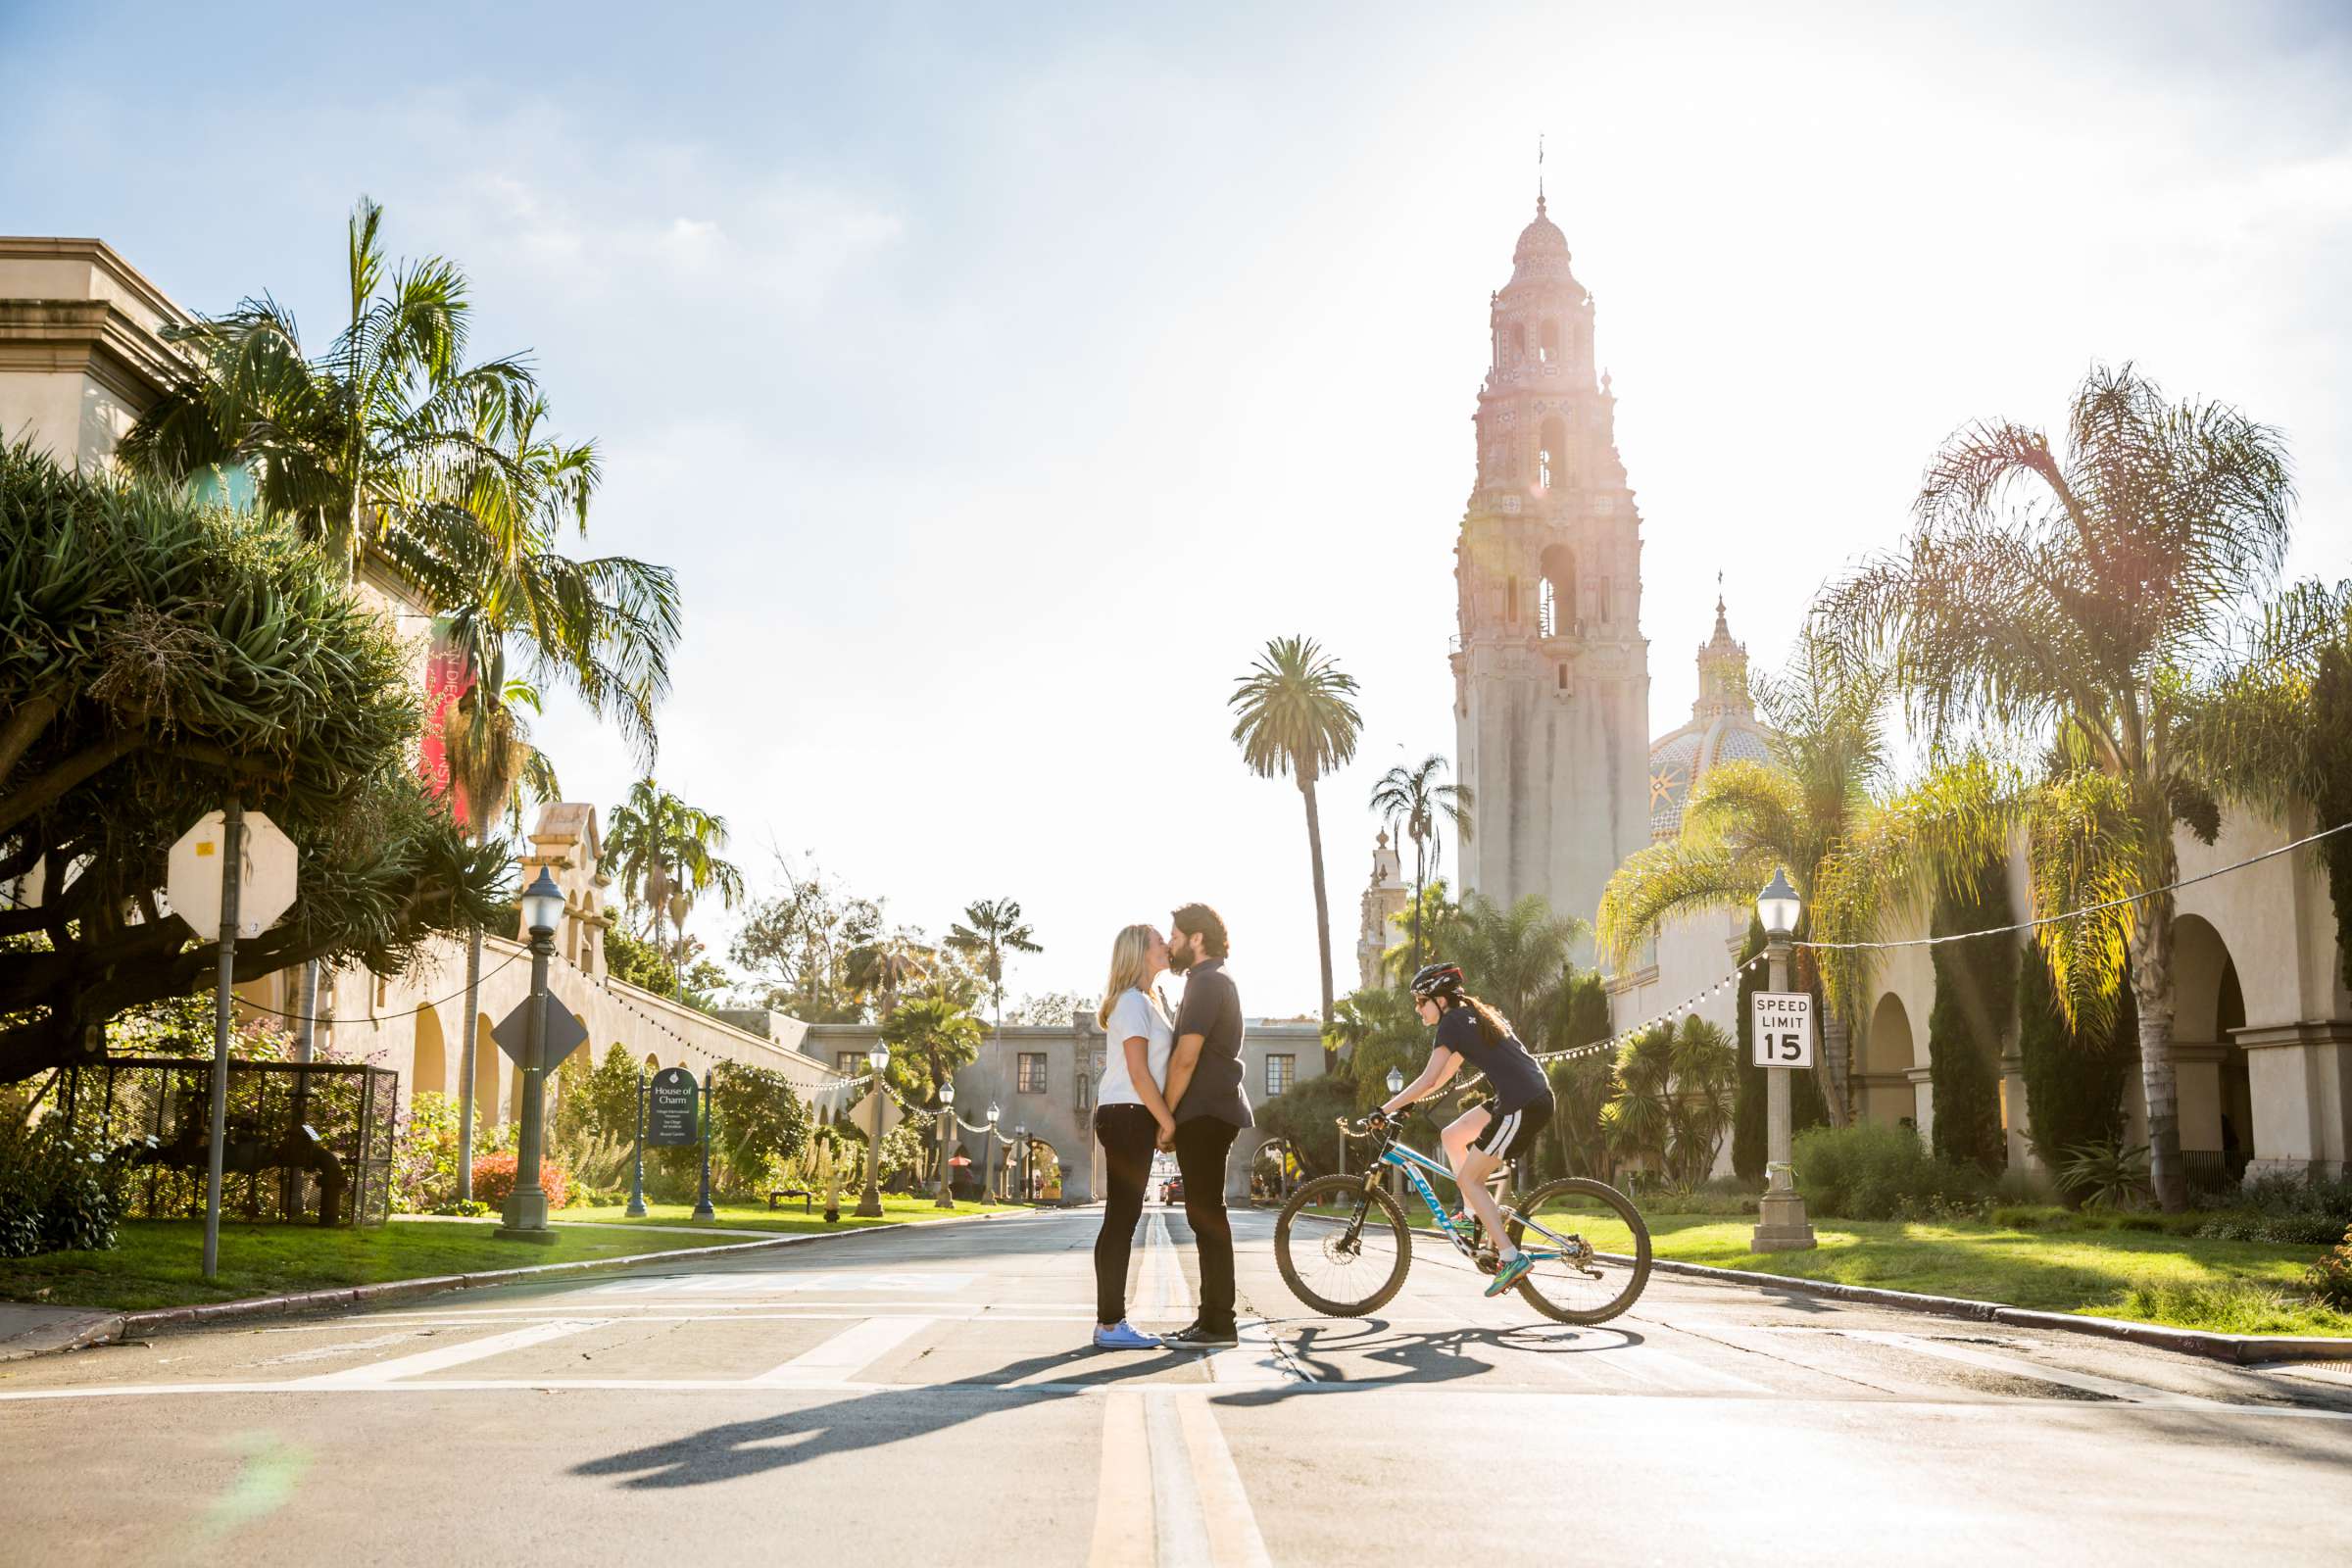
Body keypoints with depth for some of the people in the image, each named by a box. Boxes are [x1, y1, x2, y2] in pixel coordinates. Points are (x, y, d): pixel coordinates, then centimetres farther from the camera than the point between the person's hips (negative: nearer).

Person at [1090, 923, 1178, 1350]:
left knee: (1121, 1220, 9)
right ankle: (1109, 1325, -8)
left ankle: (1112, 1321, 12)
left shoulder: (1142, 1001, 21)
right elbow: (1139, 1073, -18)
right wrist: (1168, 1120, -13)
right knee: (1121, 1220, -9)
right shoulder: (1134, 1002, -11)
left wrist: (1163, 1119, 14)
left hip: (1129, 1120, 10)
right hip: (1127, 1117, -10)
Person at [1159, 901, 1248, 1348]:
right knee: (1205, 1214, 11)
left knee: (1205, 1214, -9)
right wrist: (1174, 1116, 18)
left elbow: (1186, 1058, -19)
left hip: (1205, 1115, -10)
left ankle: (1219, 1324, -8)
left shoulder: (1207, 983, -12)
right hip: (1208, 1114, 10)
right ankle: (1212, 1320, 14)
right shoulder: (1215, 981, 21)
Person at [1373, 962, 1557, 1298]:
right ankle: (1478, 1217, 18)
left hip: (1523, 1106, -9)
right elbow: (1444, 1075, 26)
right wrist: (1405, 1100, 24)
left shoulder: (1452, 1022, -7)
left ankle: (1511, 1259, -5)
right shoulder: (1472, 1016, 20)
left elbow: (1429, 1080, -13)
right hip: (1535, 1097, 9)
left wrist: (1385, 1110, -9)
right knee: (1451, 1137, 17)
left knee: (1468, 1179, -2)